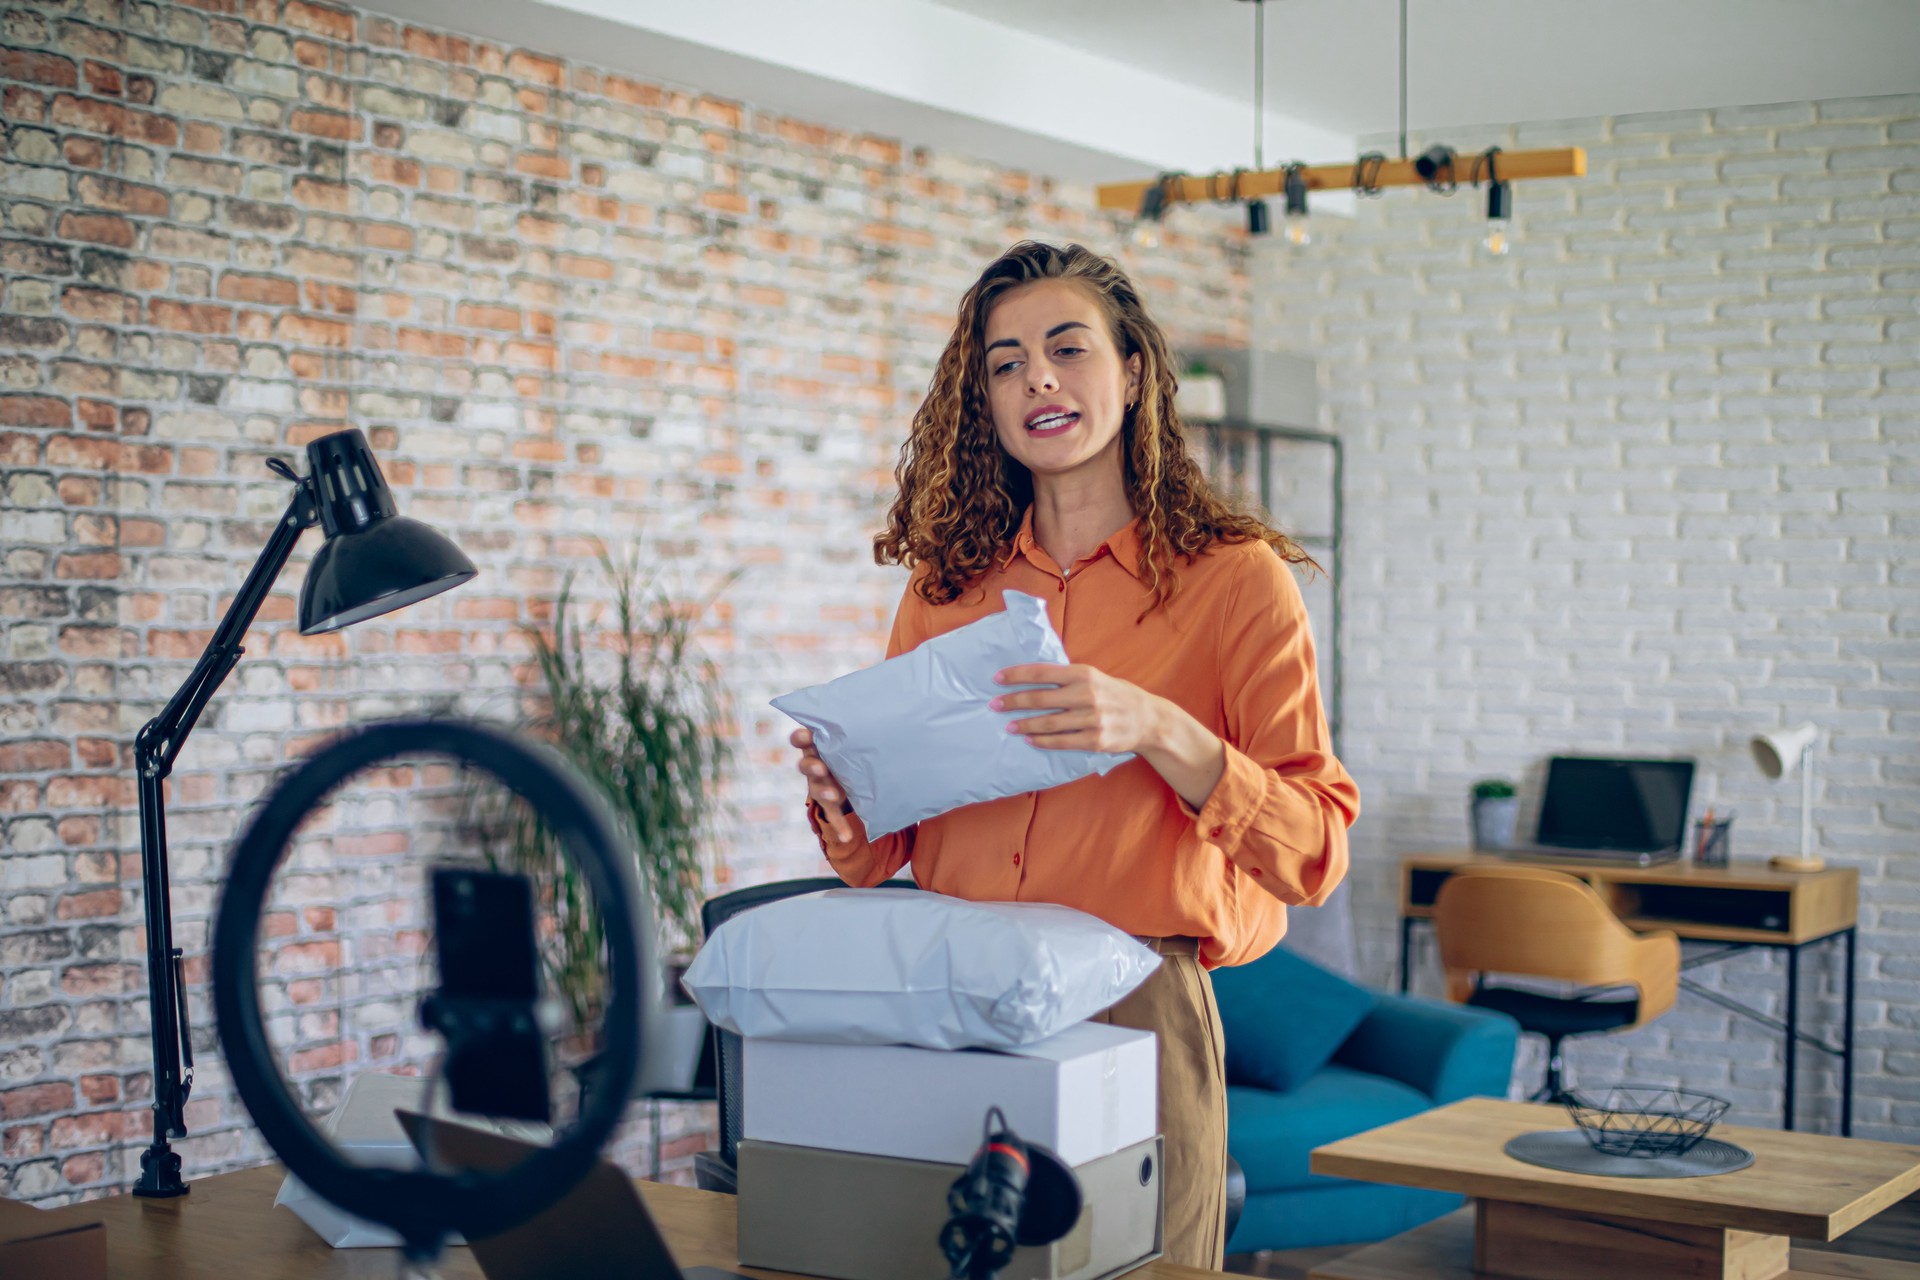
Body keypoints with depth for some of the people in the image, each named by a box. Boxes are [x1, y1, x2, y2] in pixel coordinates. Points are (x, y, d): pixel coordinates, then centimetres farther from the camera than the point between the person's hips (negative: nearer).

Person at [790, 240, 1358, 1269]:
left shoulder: (1234, 577, 0)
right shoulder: (947, 582, 12)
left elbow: (1311, 851, -8)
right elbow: (881, 853, 16)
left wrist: (1159, 730, -22)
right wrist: (845, 803, -6)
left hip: (1136, 1007, -3)